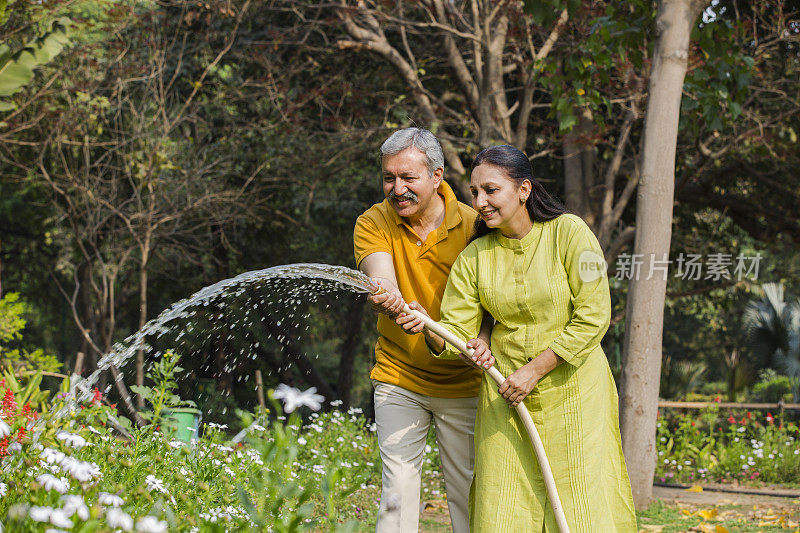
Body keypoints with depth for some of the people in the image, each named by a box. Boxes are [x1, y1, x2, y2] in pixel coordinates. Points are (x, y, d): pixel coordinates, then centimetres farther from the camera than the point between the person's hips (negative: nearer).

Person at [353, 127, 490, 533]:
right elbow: (381, 278, -25)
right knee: (397, 484, -2)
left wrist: (480, 339, -32)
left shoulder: (472, 225, -10)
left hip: (462, 384, -1)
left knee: (468, 490, 2)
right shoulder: (374, 224, -7)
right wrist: (386, 297, -49)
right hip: (398, 380, 1)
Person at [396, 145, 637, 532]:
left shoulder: (569, 233, -8)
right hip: (504, 397, 3)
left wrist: (533, 371, -15)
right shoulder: (474, 257, 2)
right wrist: (428, 327, -22)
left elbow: (592, 318, -12)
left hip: (573, 394, -3)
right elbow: (457, 332, 0)